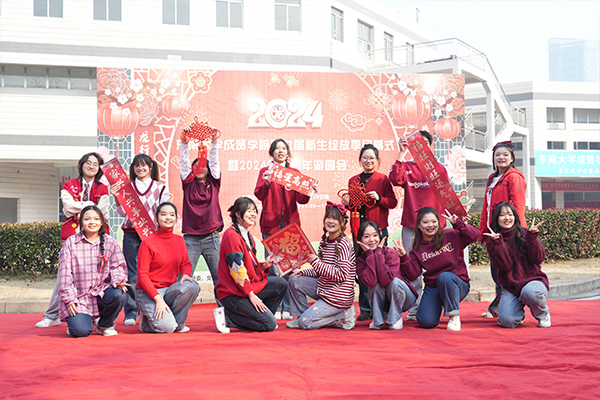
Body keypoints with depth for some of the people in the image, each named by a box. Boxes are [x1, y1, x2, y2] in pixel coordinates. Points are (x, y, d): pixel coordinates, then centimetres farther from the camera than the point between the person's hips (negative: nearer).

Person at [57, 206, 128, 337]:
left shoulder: (110, 243, 6)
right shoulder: (70, 243, 2)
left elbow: (117, 267, 5)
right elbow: (65, 273, 0)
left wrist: (117, 281, -18)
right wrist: (69, 299, -8)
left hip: (102, 292, 2)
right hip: (79, 297, -2)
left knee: (119, 295, -31)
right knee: (80, 331, -24)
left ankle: (105, 325, -1)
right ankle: (74, 320, 17)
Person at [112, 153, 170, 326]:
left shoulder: (160, 188, 11)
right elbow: (123, 213, 4)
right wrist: (116, 197, -11)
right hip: (131, 234, 1)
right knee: (132, 274, -1)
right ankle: (131, 312, 3)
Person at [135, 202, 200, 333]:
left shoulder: (179, 240, 5)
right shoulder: (148, 243, -11)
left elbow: (186, 263, 17)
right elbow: (142, 276, -13)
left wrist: (185, 274, -9)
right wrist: (158, 299, -22)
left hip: (169, 290, 5)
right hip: (148, 293, -5)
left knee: (192, 287, -27)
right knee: (166, 328, -26)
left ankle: (178, 323, -5)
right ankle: (147, 321, 10)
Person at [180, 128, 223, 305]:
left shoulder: (213, 184, 11)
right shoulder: (188, 184, 9)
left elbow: (214, 162, 3)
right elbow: (184, 163, 2)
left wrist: (214, 143, -8)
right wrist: (184, 145, -9)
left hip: (212, 237, 1)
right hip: (191, 237, -1)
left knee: (219, 276, 2)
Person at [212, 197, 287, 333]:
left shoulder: (247, 236, 16)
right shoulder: (232, 235, -15)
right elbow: (236, 269, -19)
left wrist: (264, 265, -2)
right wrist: (251, 295, -19)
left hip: (248, 288, 9)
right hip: (233, 293, -9)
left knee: (281, 284, 0)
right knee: (270, 324, -14)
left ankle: (260, 315, 4)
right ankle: (226, 316, -7)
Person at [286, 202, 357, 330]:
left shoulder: (344, 244, -18)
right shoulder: (324, 241, 8)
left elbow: (342, 275, -24)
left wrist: (316, 262, -25)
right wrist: (303, 272, -1)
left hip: (338, 297, -8)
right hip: (323, 288, 9)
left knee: (305, 323, -13)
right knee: (295, 280, 3)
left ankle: (344, 315, -1)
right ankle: (301, 315, 14)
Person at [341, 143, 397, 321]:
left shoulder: (383, 179, 5)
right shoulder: (353, 180, 16)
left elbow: (393, 202, 2)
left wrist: (378, 198, -14)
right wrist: (346, 202, 2)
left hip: (378, 228, -3)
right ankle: (365, 310, 7)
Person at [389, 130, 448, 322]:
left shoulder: (439, 168, 13)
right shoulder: (406, 168, 11)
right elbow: (395, 179, -10)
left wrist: (442, 221, -3)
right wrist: (401, 154, -11)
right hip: (410, 226, 0)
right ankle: (414, 309, 3)